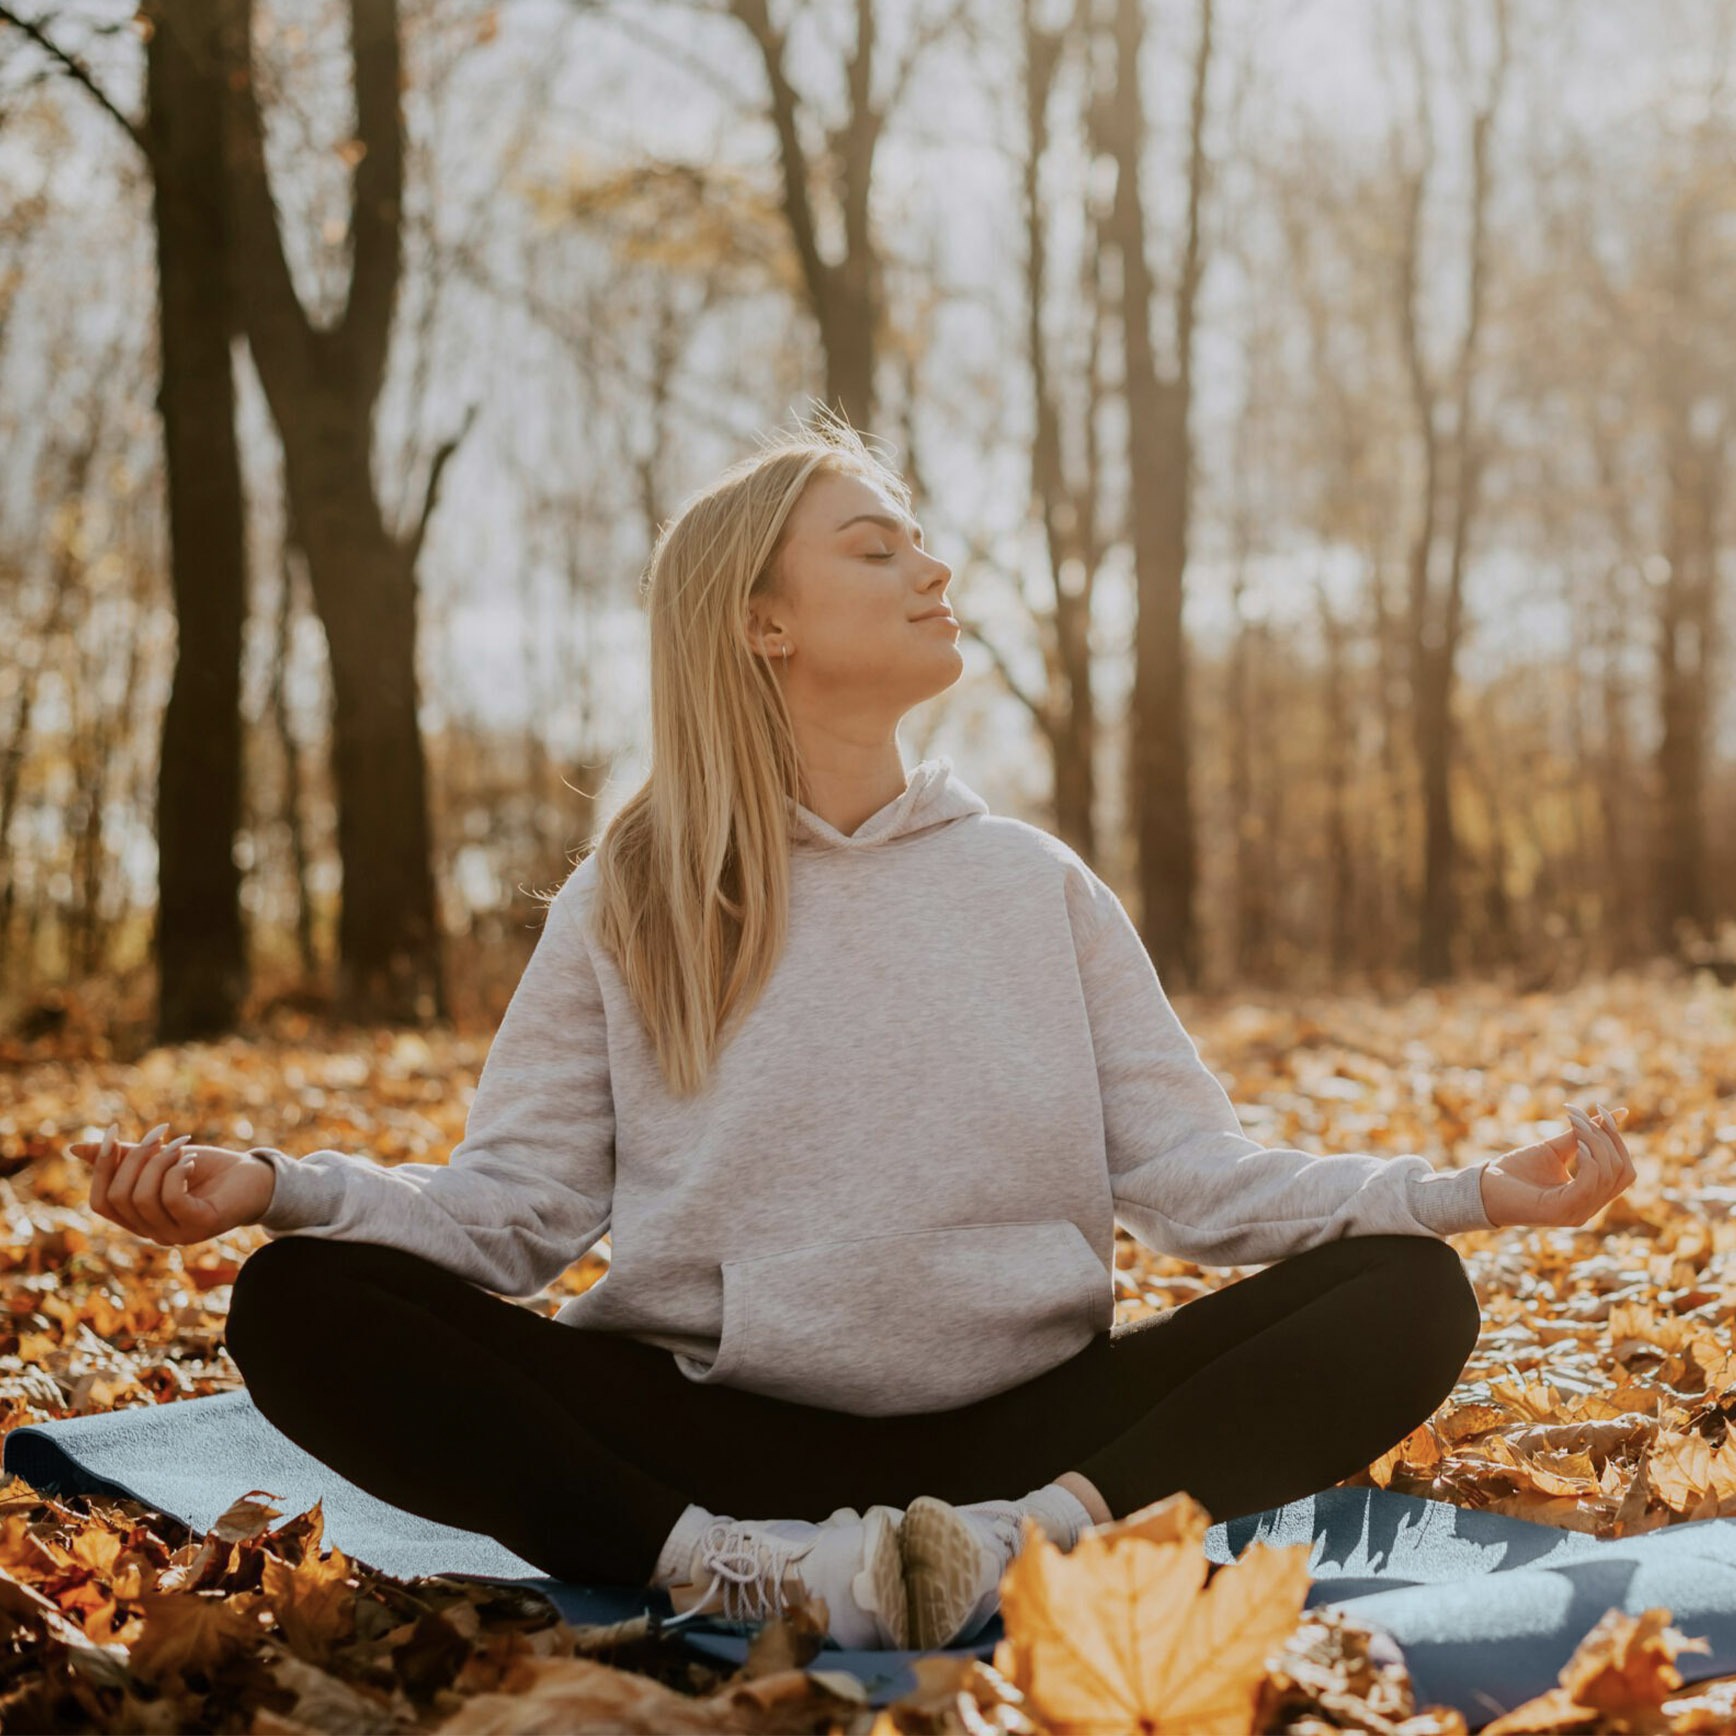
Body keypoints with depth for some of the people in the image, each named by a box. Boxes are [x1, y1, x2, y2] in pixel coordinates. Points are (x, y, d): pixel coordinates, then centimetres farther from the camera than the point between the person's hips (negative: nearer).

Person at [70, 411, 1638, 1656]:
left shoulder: (1039, 886, 13)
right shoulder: (628, 903, 9)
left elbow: (1198, 1182, 6)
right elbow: (512, 1208, 1)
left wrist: (1476, 1189, -7)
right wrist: (271, 1187, -16)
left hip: (1018, 1427, 2)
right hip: (705, 1434, -1)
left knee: (1406, 1298, -19)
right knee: (300, 1306, -23)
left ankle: (1038, 1538, -34)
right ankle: (738, 1570, -34)